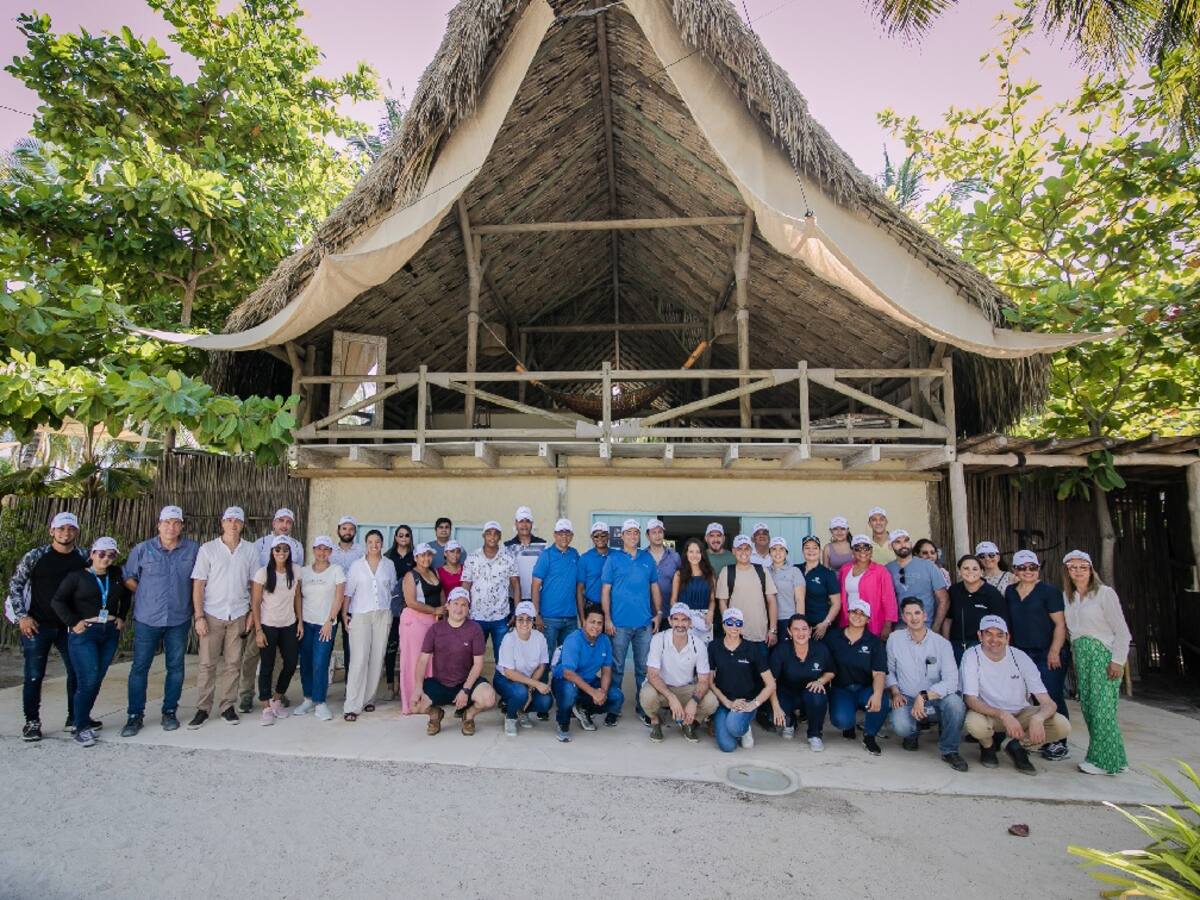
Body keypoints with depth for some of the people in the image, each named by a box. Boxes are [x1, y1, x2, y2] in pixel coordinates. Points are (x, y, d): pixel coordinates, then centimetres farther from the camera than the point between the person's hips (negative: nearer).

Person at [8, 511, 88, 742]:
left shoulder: (84, 557, 0)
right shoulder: (35, 556, -7)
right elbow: (15, 585, -2)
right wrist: (22, 616, -8)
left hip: (69, 625, 3)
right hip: (37, 625, -3)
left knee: (77, 671, 8)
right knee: (34, 675, 3)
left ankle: (75, 717, 22)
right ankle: (32, 722, 19)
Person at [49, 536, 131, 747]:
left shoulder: (116, 575, 8)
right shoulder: (77, 576, -2)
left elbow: (126, 596, 22)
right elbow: (57, 601, -3)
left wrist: (122, 617, 12)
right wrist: (73, 622, -10)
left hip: (110, 633, 4)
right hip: (84, 634, -4)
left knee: (97, 680, 7)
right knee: (87, 680, -9)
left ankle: (83, 719, 23)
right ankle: (81, 728, 2)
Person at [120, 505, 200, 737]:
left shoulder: (193, 549, 1)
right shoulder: (143, 549, 0)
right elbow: (128, 576, 10)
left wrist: (192, 599, 3)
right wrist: (145, 595, 1)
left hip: (179, 619, 1)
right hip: (148, 619, 0)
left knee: (176, 667, 8)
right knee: (140, 667, 3)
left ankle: (170, 712, 20)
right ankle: (135, 715, 15)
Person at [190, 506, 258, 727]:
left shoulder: (250, 550, 4)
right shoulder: (208, 549, 0)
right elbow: (198, 584, -2)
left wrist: (252, 613, 1)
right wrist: (199, 616, -8)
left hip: (238, 615, 1)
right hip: (212, 614, -1)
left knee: (232, 663, 6)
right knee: (207, 664, 2)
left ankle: (227, 706, 16)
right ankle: (203, 709, 13)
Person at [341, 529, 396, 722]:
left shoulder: (389, 565, 7)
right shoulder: (357, 565, 2)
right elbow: (348, 591, 3)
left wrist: (391, 615, 10)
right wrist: (344, 614, -3)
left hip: (383, 615, 2)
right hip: (360, 615, -2)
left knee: (377, 659, 4)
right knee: (359, 659, -9)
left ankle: (368, 698, 17)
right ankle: (351, 706, -5)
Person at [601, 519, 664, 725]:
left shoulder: (648, 558, 10)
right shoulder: (613, 558, 1)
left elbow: (655, 588, 14)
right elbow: (605, 590, -1)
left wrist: (658, 613, 6)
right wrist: (607, 619, -7)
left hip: (645, 623, 3)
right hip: (619, 623, -2)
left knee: (644, 668, 8)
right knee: (617, 667, 5)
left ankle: (643, 708, 19)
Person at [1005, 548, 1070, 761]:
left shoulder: (1049, 591, -4)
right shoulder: (1010, 592, 12)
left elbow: (1060, 624, -8)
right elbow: (1007, 624, 18)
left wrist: (1055, 652, -14)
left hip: (1048, 655, -5)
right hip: (1021, 654, 5)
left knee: (1053, 697, -4)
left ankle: (1058, 743, 5)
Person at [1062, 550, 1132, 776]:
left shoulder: (1105, 593, -4)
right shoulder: (1067, 598, 12)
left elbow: (1122, 632, -6)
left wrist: (1118, 661, -12)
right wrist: (1075, 659, 6)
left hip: (1103, 654, -6)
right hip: (1080, 657, 6)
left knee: (1102, 707, -7)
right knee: (1088, 706, 4)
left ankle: (1105, 761, 2)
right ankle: (1104, 756, 14)